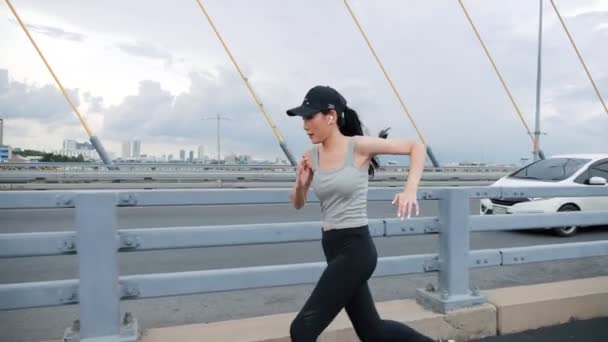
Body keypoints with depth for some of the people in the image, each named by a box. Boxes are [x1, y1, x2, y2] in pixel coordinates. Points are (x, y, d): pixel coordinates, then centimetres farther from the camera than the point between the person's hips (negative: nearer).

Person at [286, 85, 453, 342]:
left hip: (355, 249, -7)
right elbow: (298, 204, 14)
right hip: (333, 249, 7)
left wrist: (410, 190, -19)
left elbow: (416, 147, -5)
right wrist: (300, 183, -8)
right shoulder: (312, 156, 4)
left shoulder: (359, 146, -11)